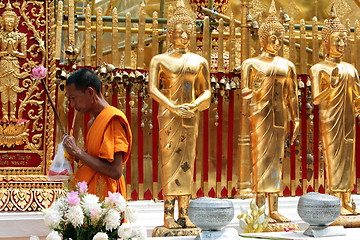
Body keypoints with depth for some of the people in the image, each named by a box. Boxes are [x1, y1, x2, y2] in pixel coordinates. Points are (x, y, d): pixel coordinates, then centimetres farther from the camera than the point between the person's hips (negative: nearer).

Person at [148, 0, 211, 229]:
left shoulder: (199, 61, 13)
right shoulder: (160, 60, 3)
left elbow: (206, 92, 11)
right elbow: (153, 89, -7)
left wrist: (194, 105, -9)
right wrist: (173, 108, -18)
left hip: (191, 115, 4)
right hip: (169, 114, -3)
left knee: (188, 162, 2)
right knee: (170, 160, -7)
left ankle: (184, 214, 4)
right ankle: (168, 214, -7)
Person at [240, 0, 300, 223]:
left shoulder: (287, 66, 12)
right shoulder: (252, 64, 1)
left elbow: (292, 95, 14)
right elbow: (244, 91, -1)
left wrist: (296, 119, 11)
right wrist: (249, 91, -23)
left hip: (280, 116, 4)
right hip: (259, 114, -4)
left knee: (276, 159, 6)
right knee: (261, 157, -7)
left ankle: (274, 209, 9)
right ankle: (259, 207, -5)